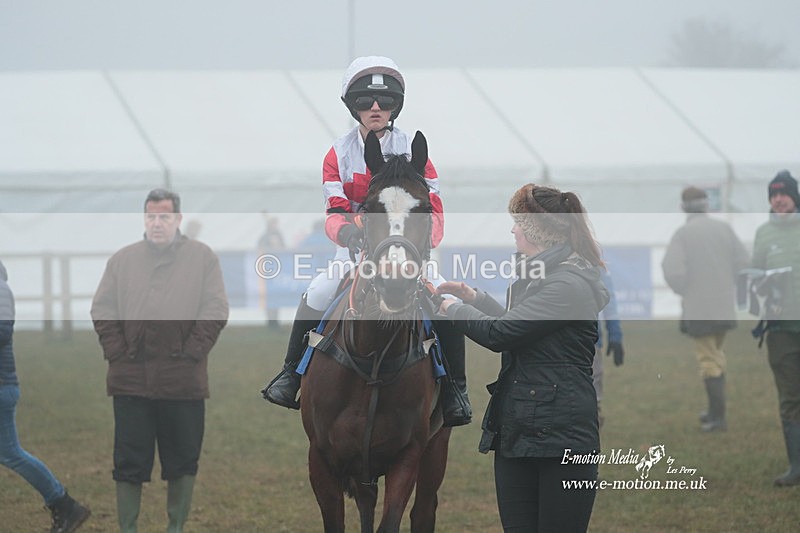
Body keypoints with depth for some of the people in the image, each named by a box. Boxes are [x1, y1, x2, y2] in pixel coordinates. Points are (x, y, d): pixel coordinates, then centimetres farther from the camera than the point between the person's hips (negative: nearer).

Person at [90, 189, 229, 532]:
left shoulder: (202, 257, 5)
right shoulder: (123, 259, 11)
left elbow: (215, 311, 0)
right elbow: (102, 311, 9)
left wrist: (191, 353, -7)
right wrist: (116, 352, -2)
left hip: (182, 379, -1)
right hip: (131, 379, 1)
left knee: (182, 459, 6)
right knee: (129, 461, 2)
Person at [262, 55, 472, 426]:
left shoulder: (413, 151, -4)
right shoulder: (339, 154, -1)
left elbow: (433, 211, -6)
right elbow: (335, 212, -10)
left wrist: (424, 239, -29)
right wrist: (345, 231, -35)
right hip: (356, 251, 1)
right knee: (317, 295, -23)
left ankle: (456, 389, -7)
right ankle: (291, 374, -4)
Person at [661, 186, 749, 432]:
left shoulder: (683, 234, -10)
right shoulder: (724, 228, 1)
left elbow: (672, 269, -19)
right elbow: (743, 261, 1)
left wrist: (683, 291, -1)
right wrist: (727, 284, 13)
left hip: (698, 307, -4)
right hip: (725, 305, 4)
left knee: (708, 360, 0)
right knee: (716, 354, 20)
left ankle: (718, 417, -2)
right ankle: (716, 409, 23)